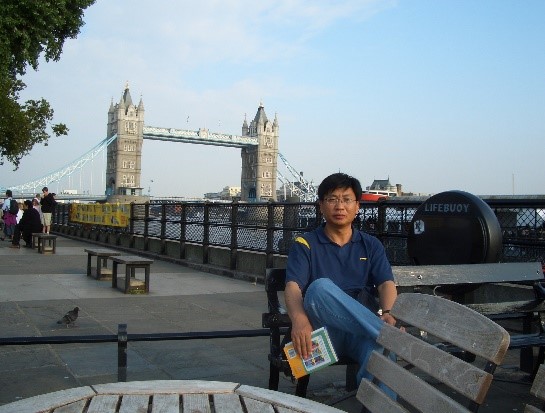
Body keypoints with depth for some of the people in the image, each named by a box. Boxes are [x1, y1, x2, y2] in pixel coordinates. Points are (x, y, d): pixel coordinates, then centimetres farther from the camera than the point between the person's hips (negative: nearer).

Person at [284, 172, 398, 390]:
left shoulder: (371, 245, 20)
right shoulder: (305, 244, 12)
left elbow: (386, 283, 5)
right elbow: (293, 287, -4)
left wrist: (387, 313, -21)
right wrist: (299, 320, -28)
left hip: (363, 330, 1)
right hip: (324, 329, -1)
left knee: (381, 349, -36)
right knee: (321, 287, -34)